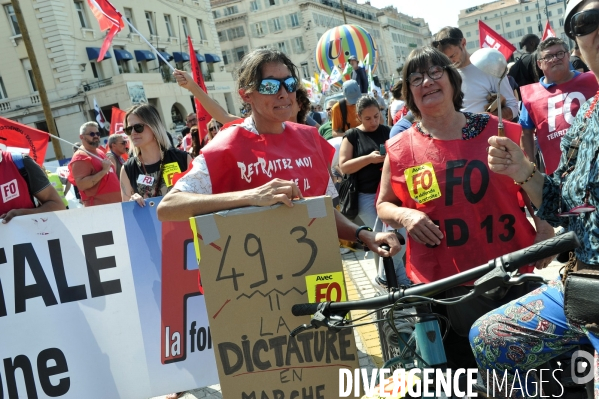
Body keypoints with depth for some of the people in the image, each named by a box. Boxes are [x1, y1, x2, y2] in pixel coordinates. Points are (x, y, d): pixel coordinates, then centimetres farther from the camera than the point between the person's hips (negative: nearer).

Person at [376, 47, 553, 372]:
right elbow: (383, 205, 10)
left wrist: (545, 230, -6)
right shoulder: (400, 148, 0)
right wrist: (405, 216, -11)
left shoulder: (498, 131, 0)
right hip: (441, 284, 0)